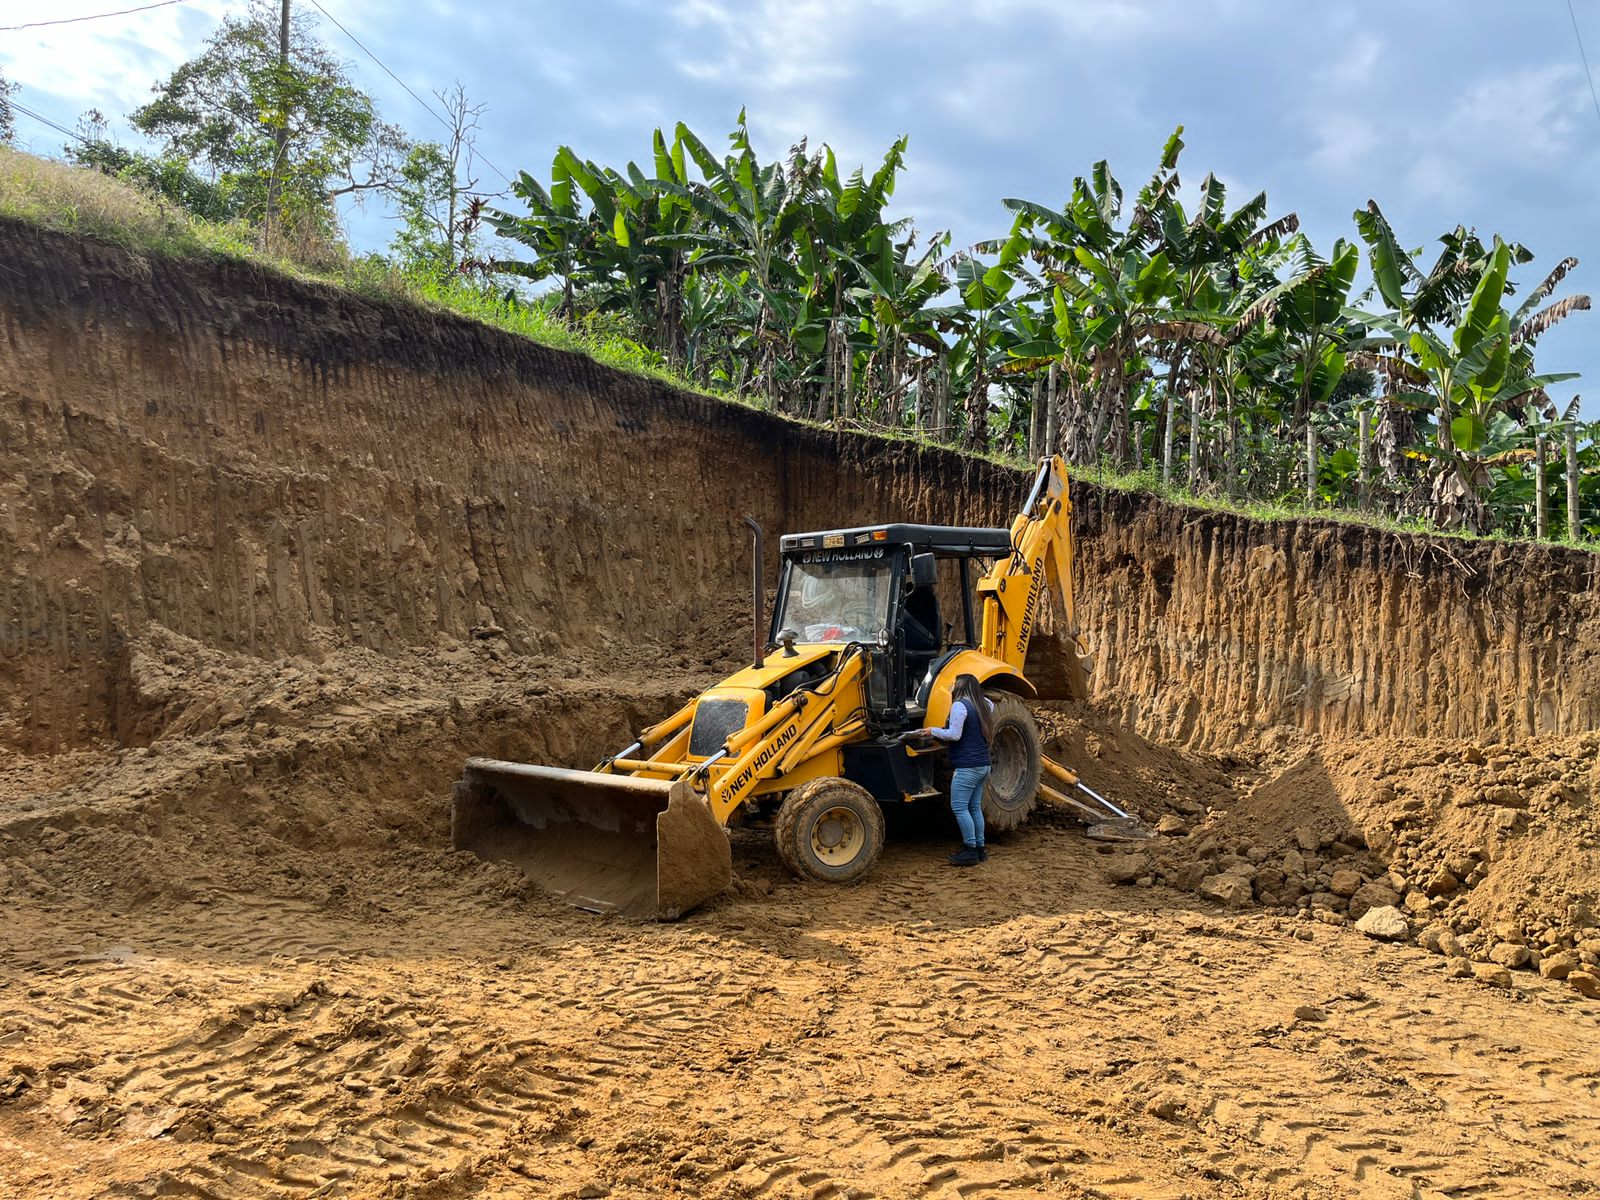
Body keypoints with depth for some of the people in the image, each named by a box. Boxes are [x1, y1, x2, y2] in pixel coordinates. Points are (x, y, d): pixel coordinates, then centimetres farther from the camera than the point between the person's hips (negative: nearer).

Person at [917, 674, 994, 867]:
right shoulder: (983, 705, 12)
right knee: (974, 807, 13)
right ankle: (979, 848, 16)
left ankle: (971, 850, -6)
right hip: (983, 765, 9)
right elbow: (991, 706, 37)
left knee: (959, 807, -6)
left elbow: (954, 734, -19)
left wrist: (933, 731, -6)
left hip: (967, 766, -9)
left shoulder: (960, 705, -13)